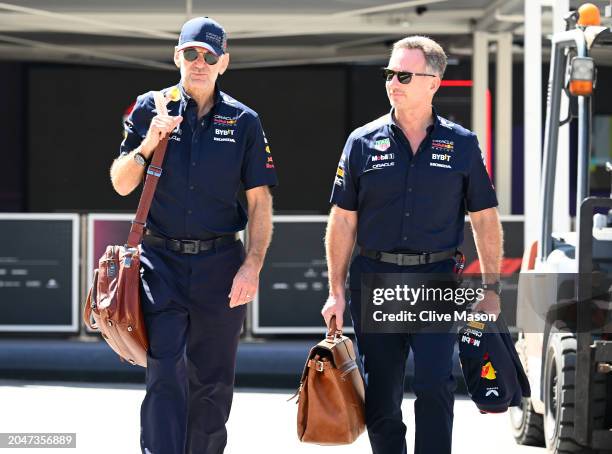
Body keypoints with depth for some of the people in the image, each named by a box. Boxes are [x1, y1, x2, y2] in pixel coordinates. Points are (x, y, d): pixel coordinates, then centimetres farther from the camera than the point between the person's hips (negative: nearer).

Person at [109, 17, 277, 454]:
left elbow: (260, 202, 3)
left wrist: (252, 266, -8)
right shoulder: (150, 109, 5)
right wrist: (147, 145, -12)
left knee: (213, 381, 8)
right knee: (165, 374, -13)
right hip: (162, 260, -1)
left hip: (221, 264, 1)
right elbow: (121, 184, 6)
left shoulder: (244, 121, 5)